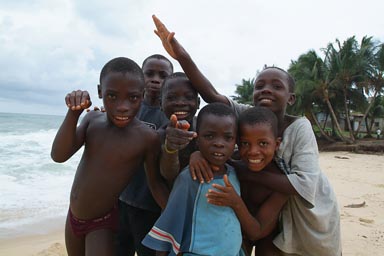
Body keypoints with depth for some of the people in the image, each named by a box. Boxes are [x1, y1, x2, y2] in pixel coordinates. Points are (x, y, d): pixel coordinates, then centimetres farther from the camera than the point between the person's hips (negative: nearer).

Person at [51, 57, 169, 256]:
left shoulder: (148, 137, -24)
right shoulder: (93, 118, -9)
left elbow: (155, 183, -14)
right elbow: (59, 156, -16)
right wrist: (73, 113, -27)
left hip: (102, 223, -5)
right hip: (73, 216, 6)